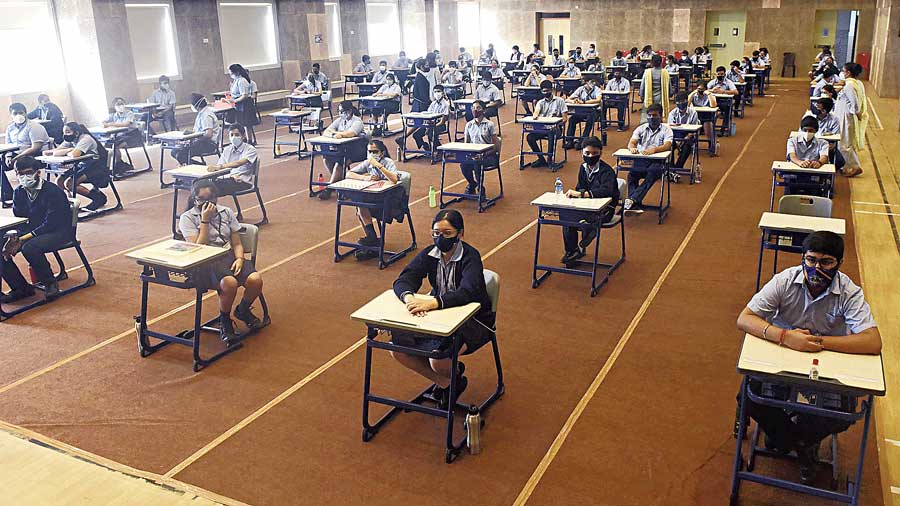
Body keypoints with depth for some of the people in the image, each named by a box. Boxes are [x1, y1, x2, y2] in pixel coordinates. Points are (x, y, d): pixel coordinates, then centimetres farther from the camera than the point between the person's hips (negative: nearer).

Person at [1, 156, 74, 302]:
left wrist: (23, 238, -26)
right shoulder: (19, 192, 5)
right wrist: (14, 237, -16)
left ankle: (50, 283, -10)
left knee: (30, 248, -34)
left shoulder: (53, 191, -19)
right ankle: (20, 288, 3)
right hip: (32, 231, 7)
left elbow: (51, 224, -22)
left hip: (60, 232, -7)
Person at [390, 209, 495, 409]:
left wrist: (432, 302, -48)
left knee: (438, 359, -29)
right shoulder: (429, 254, -4)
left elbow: (468, 292, -36)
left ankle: (454, 375, 11)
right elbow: (402, 281, -12)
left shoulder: (470, 256, -20)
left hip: (473, 320, -6)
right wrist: (409, 297, -37)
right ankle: (444, 383, 10)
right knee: (397, 349, -8)